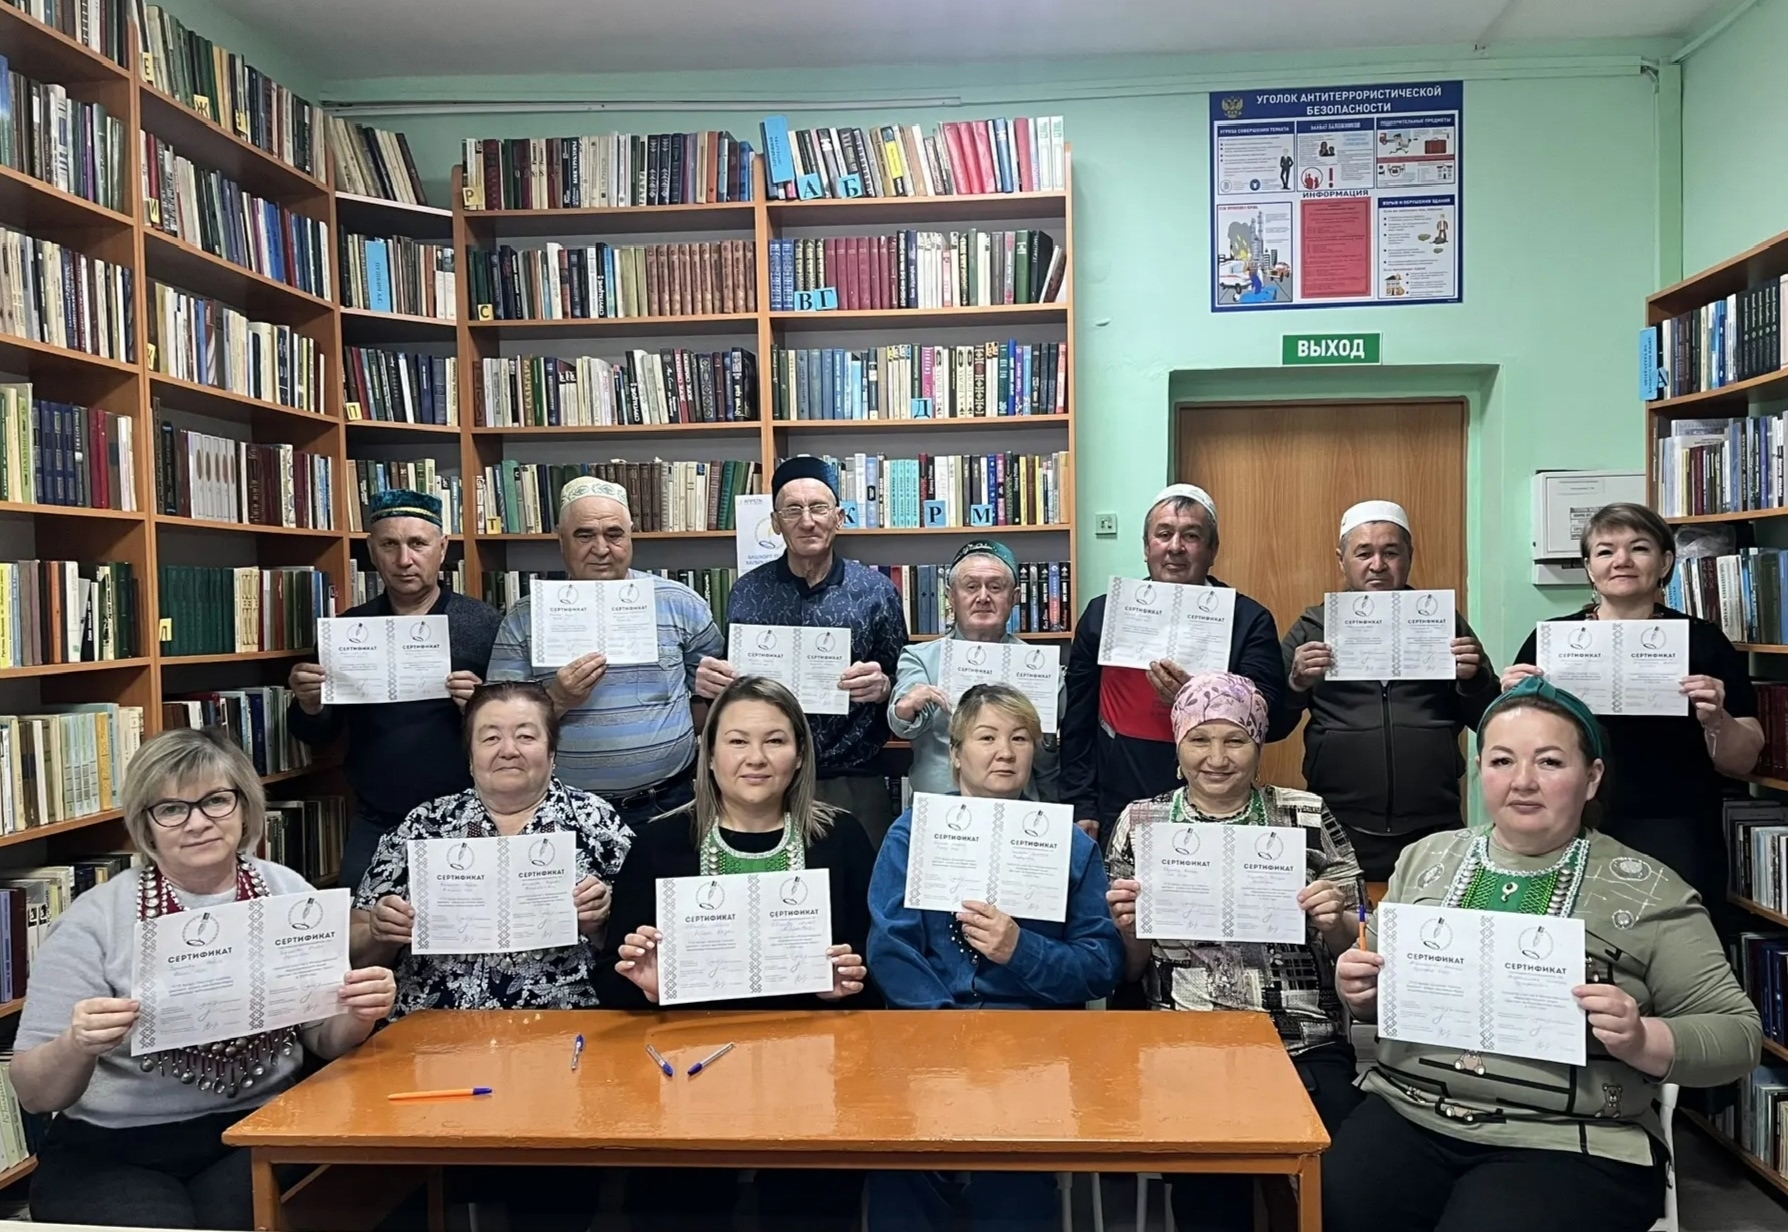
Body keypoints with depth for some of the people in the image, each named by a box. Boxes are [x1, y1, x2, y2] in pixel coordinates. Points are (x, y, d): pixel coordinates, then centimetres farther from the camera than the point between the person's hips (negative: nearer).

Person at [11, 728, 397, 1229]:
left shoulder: (289, 893, 1)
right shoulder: (92, 921, -6)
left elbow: (323, 1040, 8)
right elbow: (34, 1093, -4)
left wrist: (356, 1016, -14)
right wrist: (77, 1048, -25)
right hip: (111, 1150, -1)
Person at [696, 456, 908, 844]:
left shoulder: (876, 591, -3)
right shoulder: (747, 591, 1)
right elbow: (731, 682, 8)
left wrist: (882, 687, -18)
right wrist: (711, 681, -12)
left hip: (855, 782, -1)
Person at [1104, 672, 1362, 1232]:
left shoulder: (1309, 816, 6)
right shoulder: (1139, 822, 7)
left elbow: (1353, 948, 11)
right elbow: (1128, 969, 11)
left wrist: (1335, 922, -9)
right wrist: (1128, 927, -10)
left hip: (1305, 1047, 1)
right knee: (1208, 1185, -22)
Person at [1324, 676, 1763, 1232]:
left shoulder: (1648, 891, -1)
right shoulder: (1425, 858, 9)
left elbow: (1737, 1032, 1)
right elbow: (1377, 993, 18)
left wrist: (1641, 1041, -17)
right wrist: (1359, 991, -5)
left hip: (1570, 1144, -2)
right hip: (1405, 1114, 3)